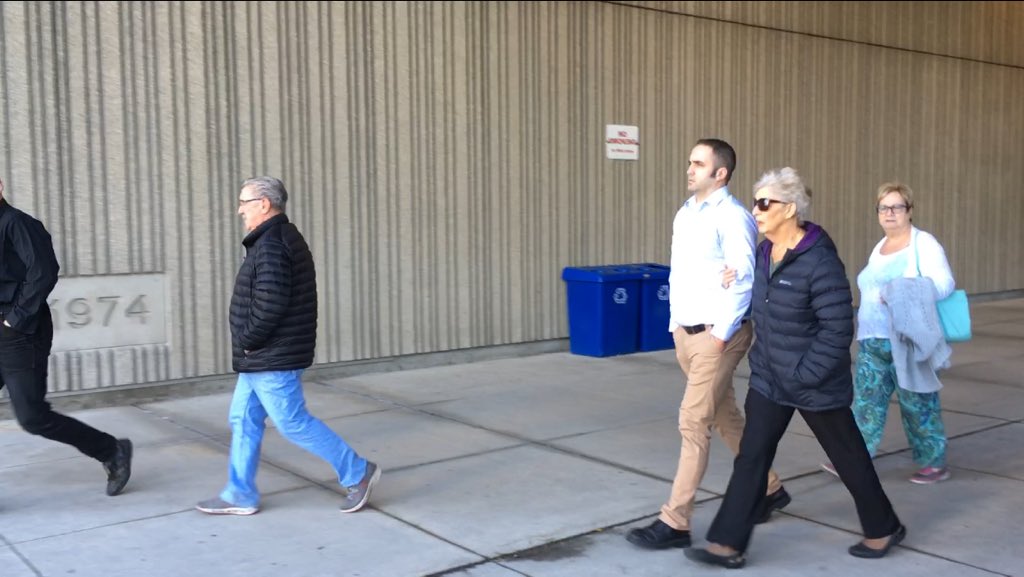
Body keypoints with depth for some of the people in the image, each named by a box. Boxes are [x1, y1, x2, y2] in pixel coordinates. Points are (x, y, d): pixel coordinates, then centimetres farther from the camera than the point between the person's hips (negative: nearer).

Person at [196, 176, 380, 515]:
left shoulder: (271, 246, -20)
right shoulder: (286, 239, 14)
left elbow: (270, 305, -28)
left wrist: (246, 340, -14)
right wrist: (249, 346, 13)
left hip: (272, 360, -11)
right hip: (262, 359, 11)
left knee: (293, 423, -3)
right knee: (244, 421, 14)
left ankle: (357, 473, 6)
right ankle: (240, 496, 22)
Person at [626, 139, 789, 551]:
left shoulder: (732, 217, -14)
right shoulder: (685, 213, 12)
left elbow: (744, 280, -19)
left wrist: (721, 333, -19)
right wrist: (675, 323, 13)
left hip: (717, 335, -9)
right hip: (685, 333, 9)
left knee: (693, 423, -7)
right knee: (726, 418, 18)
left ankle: (675, 522, 0)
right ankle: (768, 489, 35)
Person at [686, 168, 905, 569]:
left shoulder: (820, 261, -22)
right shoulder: (764, 252, 2)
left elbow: (837, 328, -22)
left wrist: (805, 375, -20)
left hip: (816, 385, -7)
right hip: (768, 379, 7)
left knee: (847, 456, 12)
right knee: (751, 457, 3)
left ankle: (884, 528, 35)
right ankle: (728, 544, 8)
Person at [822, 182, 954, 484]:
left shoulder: (924, 244, -5)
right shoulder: (880, 247, 16)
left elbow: (944, 283, -15)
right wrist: (863, 318, 13)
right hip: (873, 341, 7)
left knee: (917, 402, 2)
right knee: (867, 397, 2)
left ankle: (935, 463, 16)